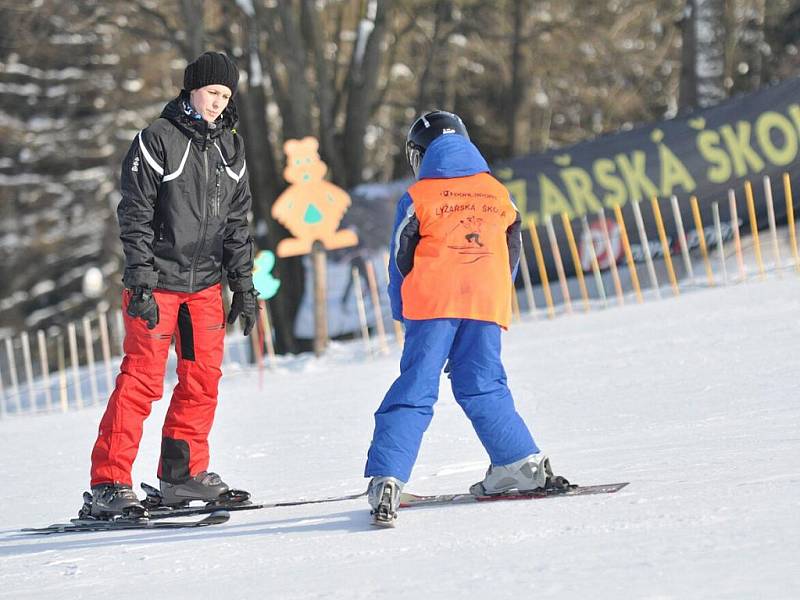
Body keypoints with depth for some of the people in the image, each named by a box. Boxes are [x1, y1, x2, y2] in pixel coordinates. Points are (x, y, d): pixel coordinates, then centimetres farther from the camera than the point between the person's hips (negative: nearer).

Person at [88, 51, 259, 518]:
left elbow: (237, 222, 15)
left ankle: (183, 474, 17)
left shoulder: (230, 148, 10)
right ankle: (109, 484, -7)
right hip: (158, 281, -6)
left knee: (203, 377, 5)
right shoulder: (158, 140, -9)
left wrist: (244, 286, 11)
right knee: (142, 379, -9)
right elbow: (135, 216, -10)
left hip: (206, 282, 6)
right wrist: (141, 283, -16)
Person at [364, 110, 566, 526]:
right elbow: (512, 254, 17)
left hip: (432, 303, -3)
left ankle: (387, 479, -15)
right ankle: (523, 463, 11)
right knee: (483, 386, 16)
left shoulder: (418, 198, 3)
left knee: (415, 389, -5)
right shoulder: (498, 194, 14)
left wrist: (403, 314, 17)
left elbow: (401, 261, 6)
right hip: (487, 303, 3)